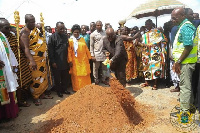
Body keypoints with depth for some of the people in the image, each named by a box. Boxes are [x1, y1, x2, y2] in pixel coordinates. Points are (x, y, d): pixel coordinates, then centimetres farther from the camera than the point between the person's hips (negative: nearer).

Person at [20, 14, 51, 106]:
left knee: (43, 77, 15)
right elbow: (26, 48, -24)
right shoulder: (25, 32, -15)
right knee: (36, 79, 0)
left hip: (42, 59, 8)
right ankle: (35, 97, 16)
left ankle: (41, 94, 30)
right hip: (34, 60, -8)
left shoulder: (36, 29, 10)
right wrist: (31, 61, -35)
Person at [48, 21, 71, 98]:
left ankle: (64, 89, 30)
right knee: (57, 78, 8)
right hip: (56, 62, -5)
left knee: (66, 76, 13)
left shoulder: (65, 36, 8)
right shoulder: (53, 37, -8)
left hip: (65, 61, 5)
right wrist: (52, 62, -12)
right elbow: (50, 50, -10)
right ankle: (59, 91, 24)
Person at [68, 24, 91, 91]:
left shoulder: (82, 39, 10)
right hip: (75, 61, -4)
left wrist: (89, 57, 12)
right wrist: (70, 61, -12)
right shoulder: (70, 40, -3)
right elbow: (69, 52, -7)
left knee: (85, 75, 9)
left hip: (84, 60, 4)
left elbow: (86, 49, 12)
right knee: (76, 76, 4)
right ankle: (77, 89, 16)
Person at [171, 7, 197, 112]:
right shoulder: (183, 26, 16)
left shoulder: (186, 27, -15)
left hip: (186, 62, -10)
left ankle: (184, 110, 8)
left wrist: (178, 62, -19)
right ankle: (190, 104, 33)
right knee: (186, 84, 19)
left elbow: (188, 46, -23)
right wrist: (177, 62, 18)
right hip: (184, 61, 10)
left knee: (185, 85, -2)